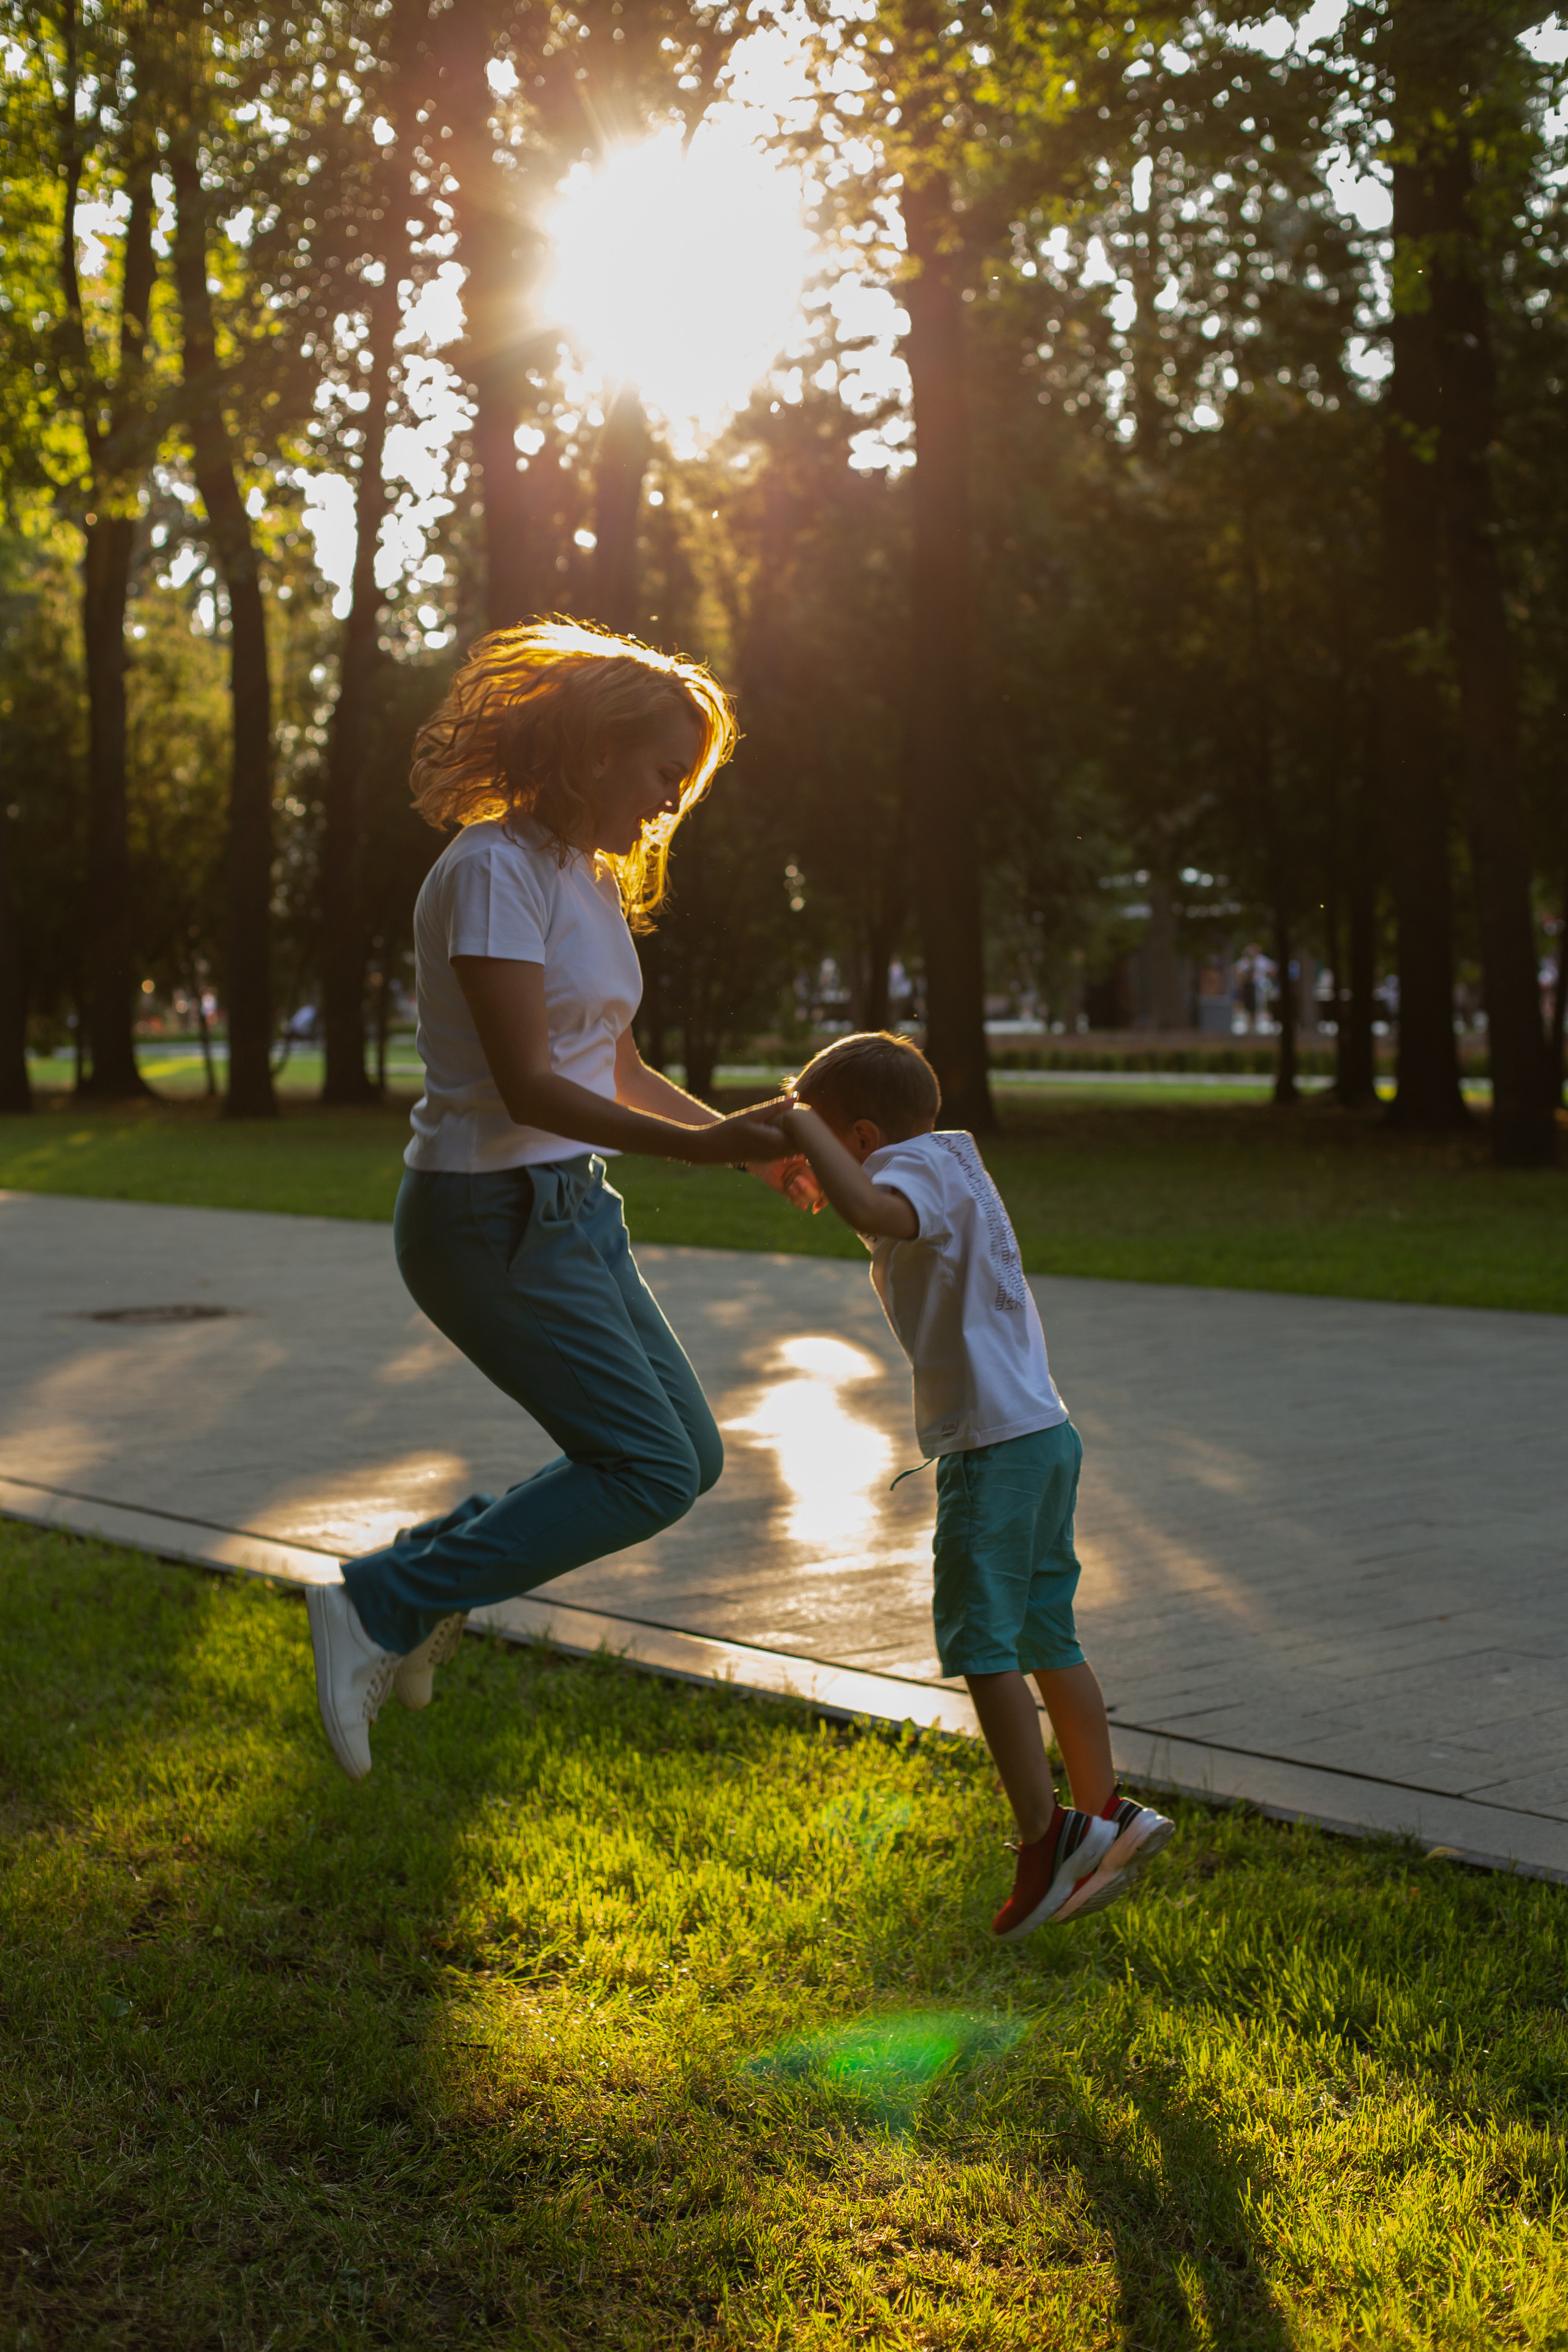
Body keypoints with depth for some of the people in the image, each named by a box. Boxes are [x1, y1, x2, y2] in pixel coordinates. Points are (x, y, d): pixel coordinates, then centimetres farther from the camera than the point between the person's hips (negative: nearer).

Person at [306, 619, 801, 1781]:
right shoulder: (494, 870, -16)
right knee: (650, 1469, -13)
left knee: (686, 1456, 10)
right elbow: (527, 1084, -23)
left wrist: (748, 1139, 16)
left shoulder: (591, 881, 14)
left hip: (574, 1210, 10)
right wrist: (694, 1146, -31)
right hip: (492, 1216, -10)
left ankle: (431, 1563, 21)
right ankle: (379, 1607, -4)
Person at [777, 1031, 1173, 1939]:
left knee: (982, 1640, -6)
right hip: (1044, 1430, 10)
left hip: (996, 1445, -10)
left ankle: (1047, 1830, -5)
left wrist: (801, 1124, -29)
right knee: (1046, 1636, 15)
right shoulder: (954, 1166, 16)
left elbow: (870, 1209, -39)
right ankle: (1105, 1814, 20)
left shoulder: (919, 1169, -14)